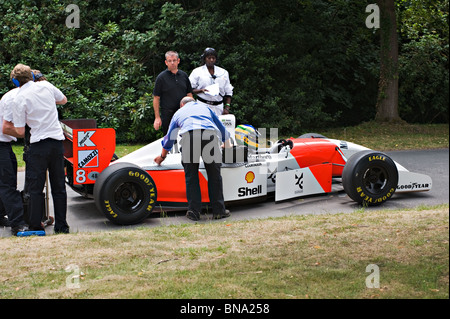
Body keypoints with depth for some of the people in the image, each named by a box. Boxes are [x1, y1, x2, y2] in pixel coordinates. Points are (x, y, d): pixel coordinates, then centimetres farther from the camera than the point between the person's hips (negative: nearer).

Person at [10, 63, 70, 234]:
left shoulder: (20, 99, -9)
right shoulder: (46, 86, 3)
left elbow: (20, 131, -7)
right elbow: (63, 100, 23)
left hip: (38, 145, -4)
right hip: (57, 141, 4)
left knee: (35, 188, 4)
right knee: (59, 186, 10)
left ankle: (36, 226, 6)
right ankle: (61, 225, 13)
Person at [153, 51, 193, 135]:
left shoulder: (184, 75, 9)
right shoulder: (161, 77, -2)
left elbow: (189, 94, 15)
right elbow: (156, 98, -2)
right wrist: (157, 117, -7)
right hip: (167, 114, -3)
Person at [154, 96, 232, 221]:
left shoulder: (179, 113, 35)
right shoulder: (204, 107, 37)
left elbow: (169, 138, 44)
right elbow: (222, 129, 45)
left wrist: (162, 156, 59)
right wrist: (228, 145, 62)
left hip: (188, 136, -1)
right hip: (210, 134, 1)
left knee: (191, 175, 9)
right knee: (214, 174, 10)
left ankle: (194, 211, 4)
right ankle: (218, 210, 10)